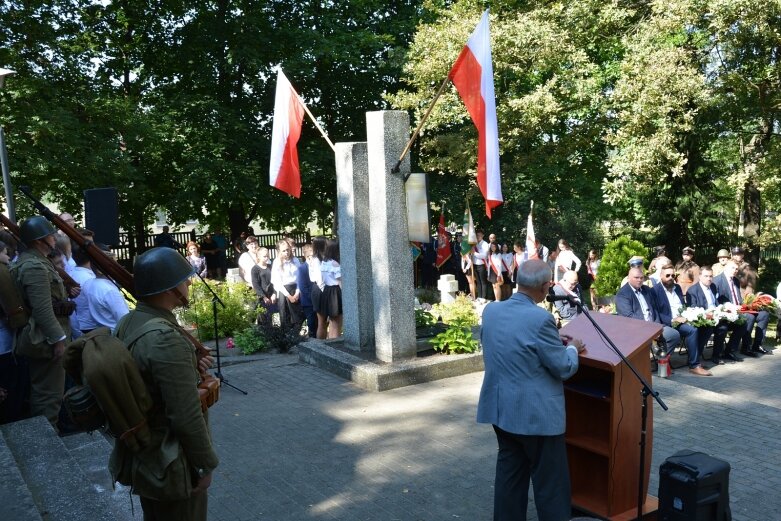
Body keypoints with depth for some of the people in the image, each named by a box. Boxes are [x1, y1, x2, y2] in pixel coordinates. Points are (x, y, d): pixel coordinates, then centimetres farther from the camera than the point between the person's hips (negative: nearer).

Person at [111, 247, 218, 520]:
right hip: (170, 466, -9)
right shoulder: (166, 339, -31)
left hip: (138, 456, 9)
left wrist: (188, 366, -2)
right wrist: (206, 464, -16)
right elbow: (187, 418, -30)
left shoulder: (127, 323, -3)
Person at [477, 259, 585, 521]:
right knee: (550, 479, 8)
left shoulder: (490, 310, 0)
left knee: (509, 472, 18)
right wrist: (572, 348, 7)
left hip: (500, 408, 7)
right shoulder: (540, 318, -22)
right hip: (536, 413, -7)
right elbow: (564, 368, -13)